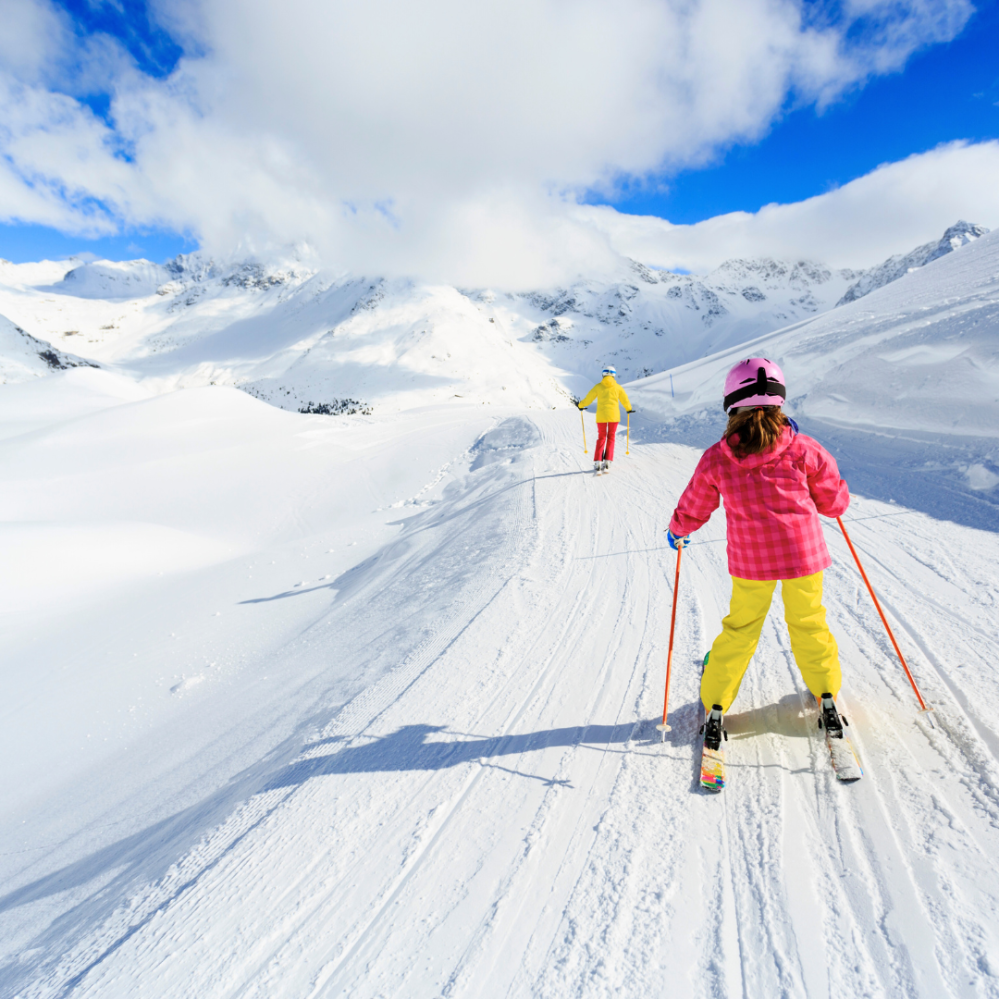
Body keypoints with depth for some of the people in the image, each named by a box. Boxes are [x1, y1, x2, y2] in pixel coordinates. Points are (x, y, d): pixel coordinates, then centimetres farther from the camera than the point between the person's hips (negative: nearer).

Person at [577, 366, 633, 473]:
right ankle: (607, 462, 2)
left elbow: (589, 398, 5)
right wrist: (628, 409, 29)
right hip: (614, 415, 0)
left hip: (601, 415, 0)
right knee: (611, 438, 9)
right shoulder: (617, 387, 3)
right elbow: (625, 399, 10)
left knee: (601, 438, 8)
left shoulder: (598, 386, 1)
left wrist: (581, 405, 24)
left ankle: (597, 463, -1)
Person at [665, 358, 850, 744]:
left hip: (750, 560, 1)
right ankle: (827, 696, 31)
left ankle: (715, 705, 22)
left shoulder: (716, 459, -8)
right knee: (809, 624, 21)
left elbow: (693, 511, 4)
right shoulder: (803, 450, -9)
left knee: (740, 628, 16)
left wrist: (676, 531, 24)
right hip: (804, 553, 0)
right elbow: (835, 503, 2)